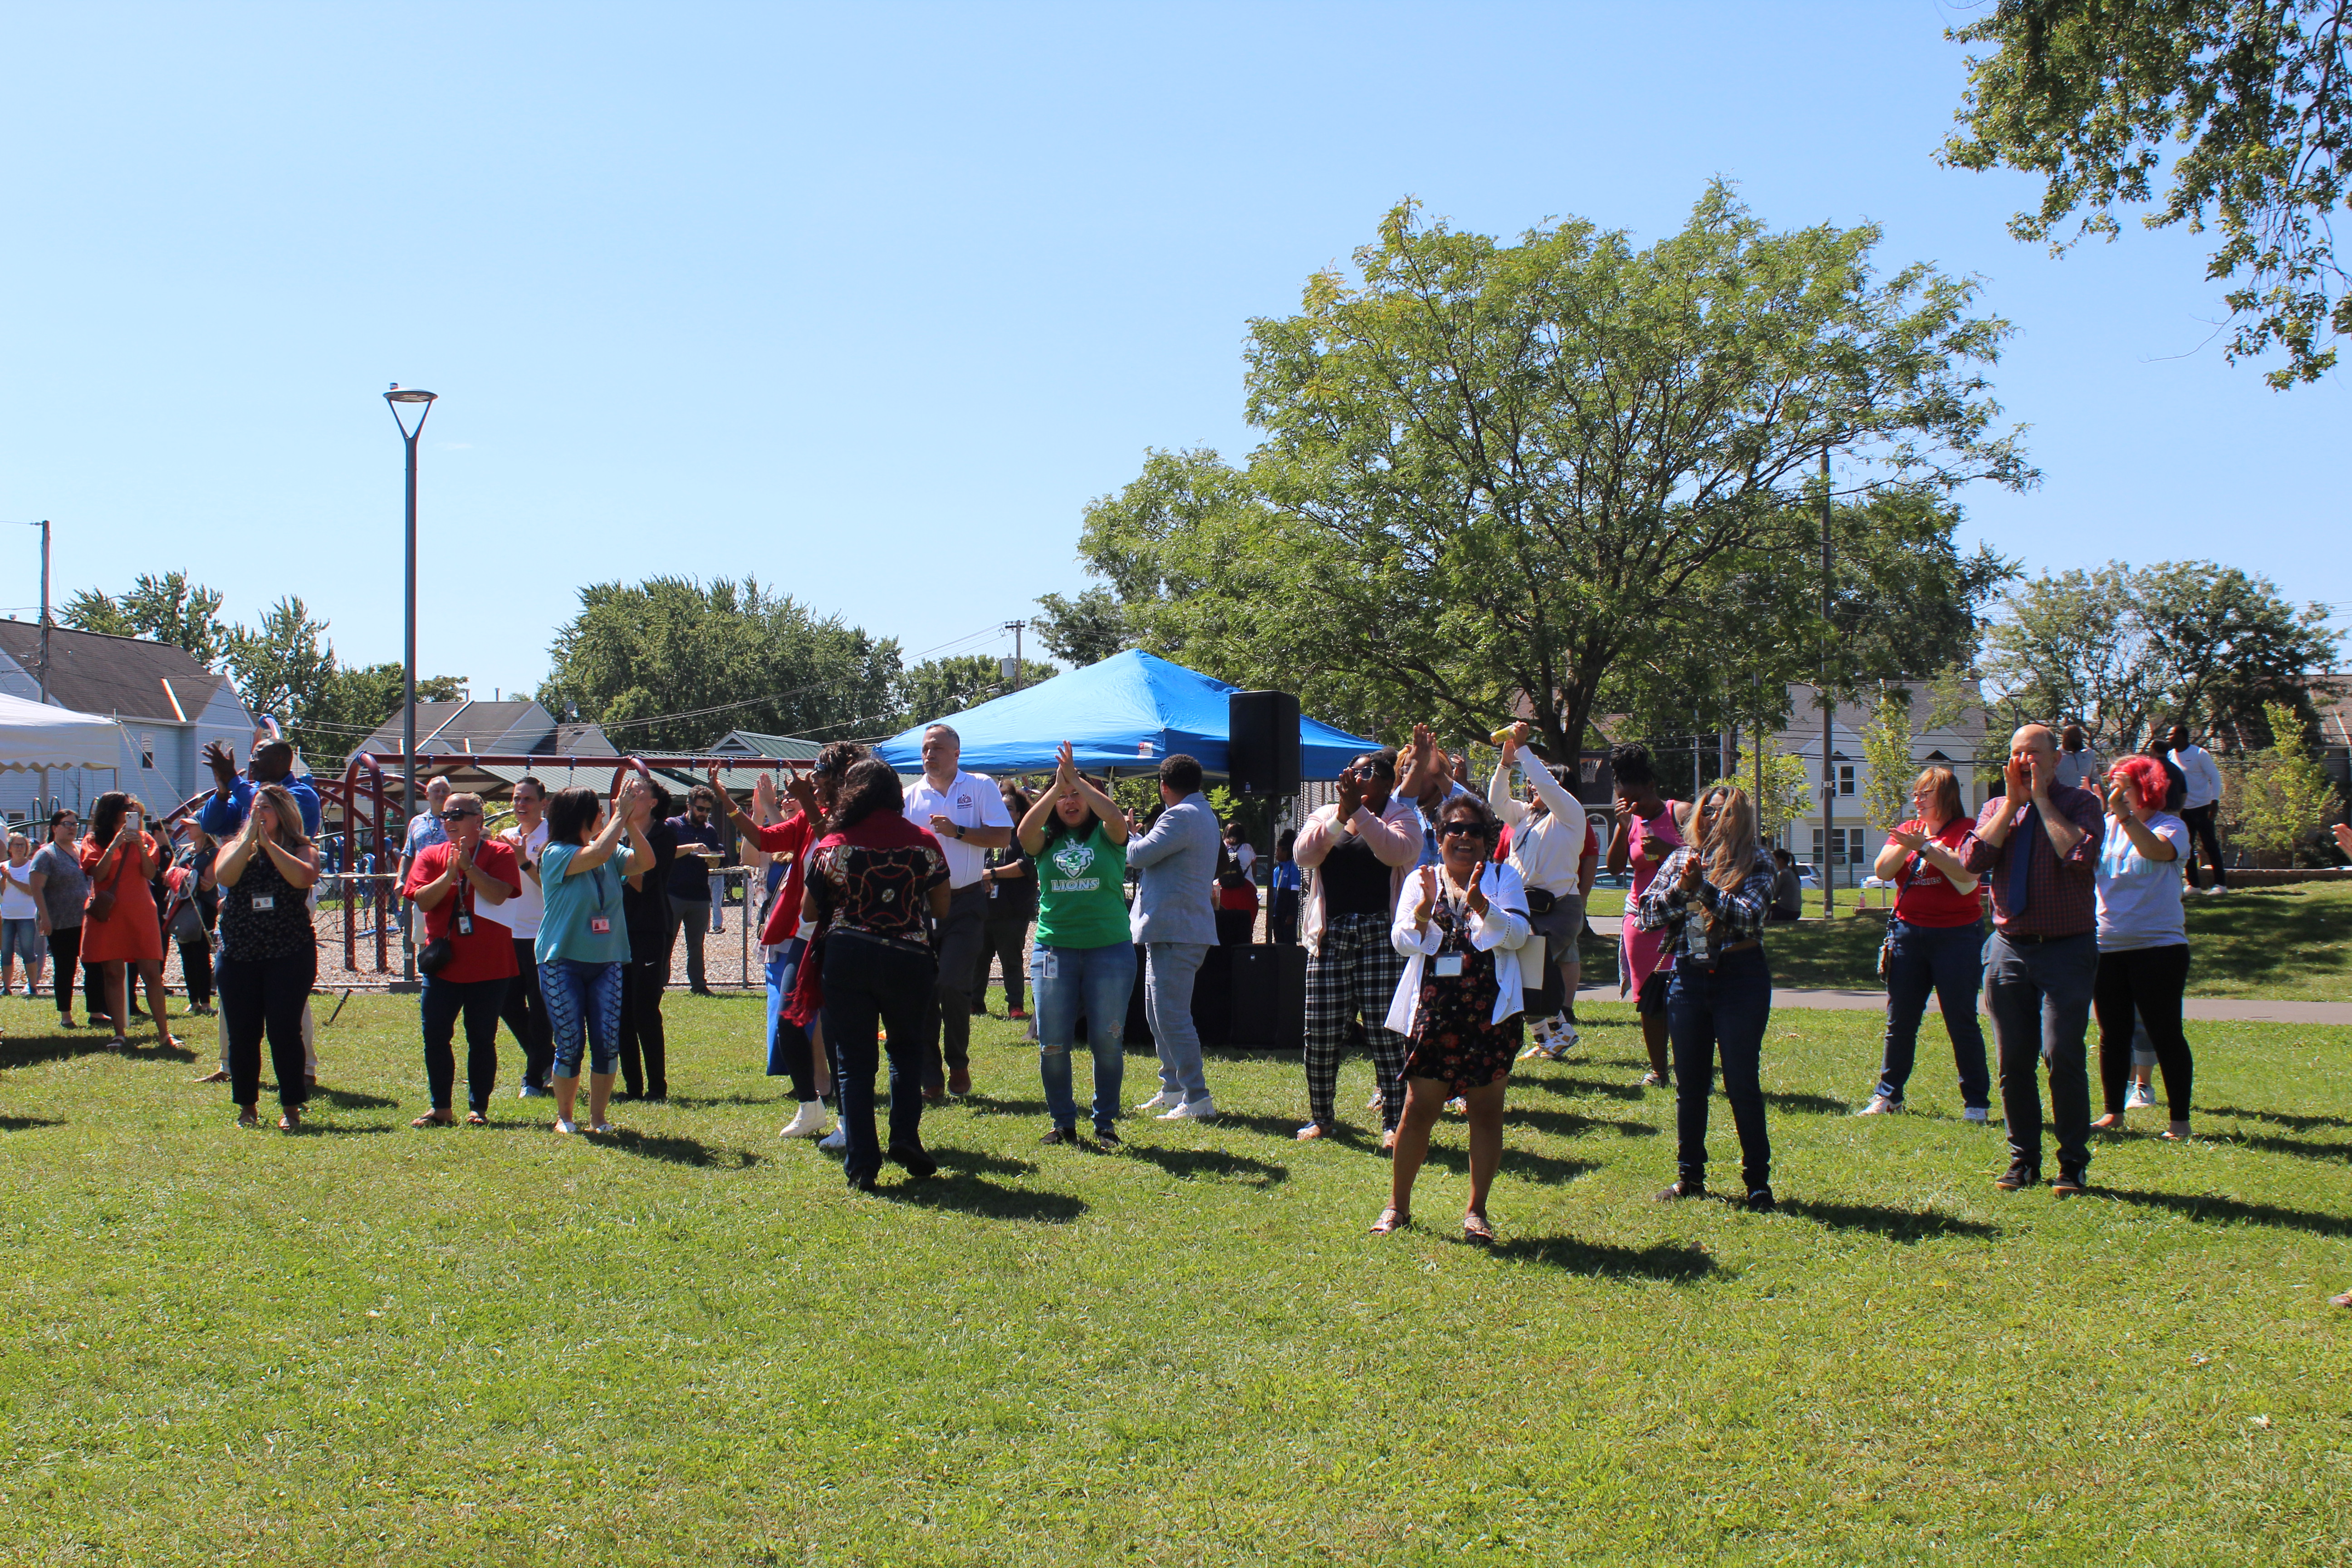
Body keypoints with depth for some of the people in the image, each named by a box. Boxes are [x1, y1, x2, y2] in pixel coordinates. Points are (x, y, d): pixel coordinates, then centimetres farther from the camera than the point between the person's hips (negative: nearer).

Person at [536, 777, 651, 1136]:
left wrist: (630, 820, -14)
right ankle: (564, 1116, 15)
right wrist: (621, 814, -19)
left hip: (606, 963, 5)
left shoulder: (612, 854, 7)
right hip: (563, 963, -5)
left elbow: (646, 861, -6)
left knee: (607, 1044, -1)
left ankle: (598, 1117, 11)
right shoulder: (556, 854, -10)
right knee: (570, 1045, -3)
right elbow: (598, 854, -25)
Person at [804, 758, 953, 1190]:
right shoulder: (924, 843, 0)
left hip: (847, 957, -1)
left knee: (852, 1060, 8)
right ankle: (904, 1138, 8)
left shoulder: (832, 846, -2)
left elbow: (809, 911, 5)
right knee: (908, 1046, 22)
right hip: (909, 959, 1)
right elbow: (943, 909, 4)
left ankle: (862, 1165, 4)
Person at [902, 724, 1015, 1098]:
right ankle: (930, 1076, 10)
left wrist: (957, 831, -15)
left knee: (953, 985, -13)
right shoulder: (911, 797, 10)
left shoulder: (981, 787, 2)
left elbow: (1003, 836, -6)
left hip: (966, 903, -3)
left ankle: (958, 1064, 9)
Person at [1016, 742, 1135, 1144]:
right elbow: (1024, 832, -13)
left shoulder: (1106, 836, 5)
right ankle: (1062, 1121, 17)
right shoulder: (1047, 840, 9)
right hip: (1055, 948, 2)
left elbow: (1115, 817, -18)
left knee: (1108, 1040, 1)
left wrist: (1077, 779, -19)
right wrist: (1057, 787, -20)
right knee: (1052, 1044, 2)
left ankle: (1106, 1121, 16)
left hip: (1110, 949, -1)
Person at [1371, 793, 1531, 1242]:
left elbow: (1518, 935, -5)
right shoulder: (1422, 880, 11)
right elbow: (1402, 941, 2)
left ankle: (1476, 1210, 15)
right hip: (1434, 1009, 0)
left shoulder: (1503, 877, 8)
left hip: (1490, 1012, 0)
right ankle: (1398, 1205, 12)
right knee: (1419, 1110, -2)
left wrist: (1481, 904, -21)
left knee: (1486, 1111, 3)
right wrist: (1425, 908, -16)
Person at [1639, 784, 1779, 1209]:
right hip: (1687, 978, 4)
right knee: (1689, 1083, 10)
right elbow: (1648, 914, 2)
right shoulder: (1680, 859, 9)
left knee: (1742, 1083, -2)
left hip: (1740, 978, -4)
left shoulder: (1756, 861, -1)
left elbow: (1748, 917, -14)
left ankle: (1758, 1179, 8)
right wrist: (1681, 888, -13)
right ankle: (1690, 1177, 20)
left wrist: (1703, 888, -20)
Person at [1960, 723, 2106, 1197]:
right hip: (2009, 949, 4)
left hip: (2067, 949, -4)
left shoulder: (2079, 804, 1)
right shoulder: (1996, 808, 12)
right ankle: (2023, 1160, 18)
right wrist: (2012, 802, -5)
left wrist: (2042, 799, -11)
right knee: (2013, 1060, 6)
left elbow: (2080, 856, -19)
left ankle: (2073, 1163, 2)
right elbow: (1973, 860, -6)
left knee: (2062, 1055, -10)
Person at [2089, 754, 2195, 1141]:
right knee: (2113, 1034, 10)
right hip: (2107, 946, 5)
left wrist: (2124, 813, -34)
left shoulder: (2170, 826, -4)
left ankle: (2180, 1120, 5)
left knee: (2165, 1034, -2)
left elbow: (2158, 850, -26)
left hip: (2158, 946, -5)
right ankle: (2113, 1114, 19)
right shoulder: (2106, 826, 9)